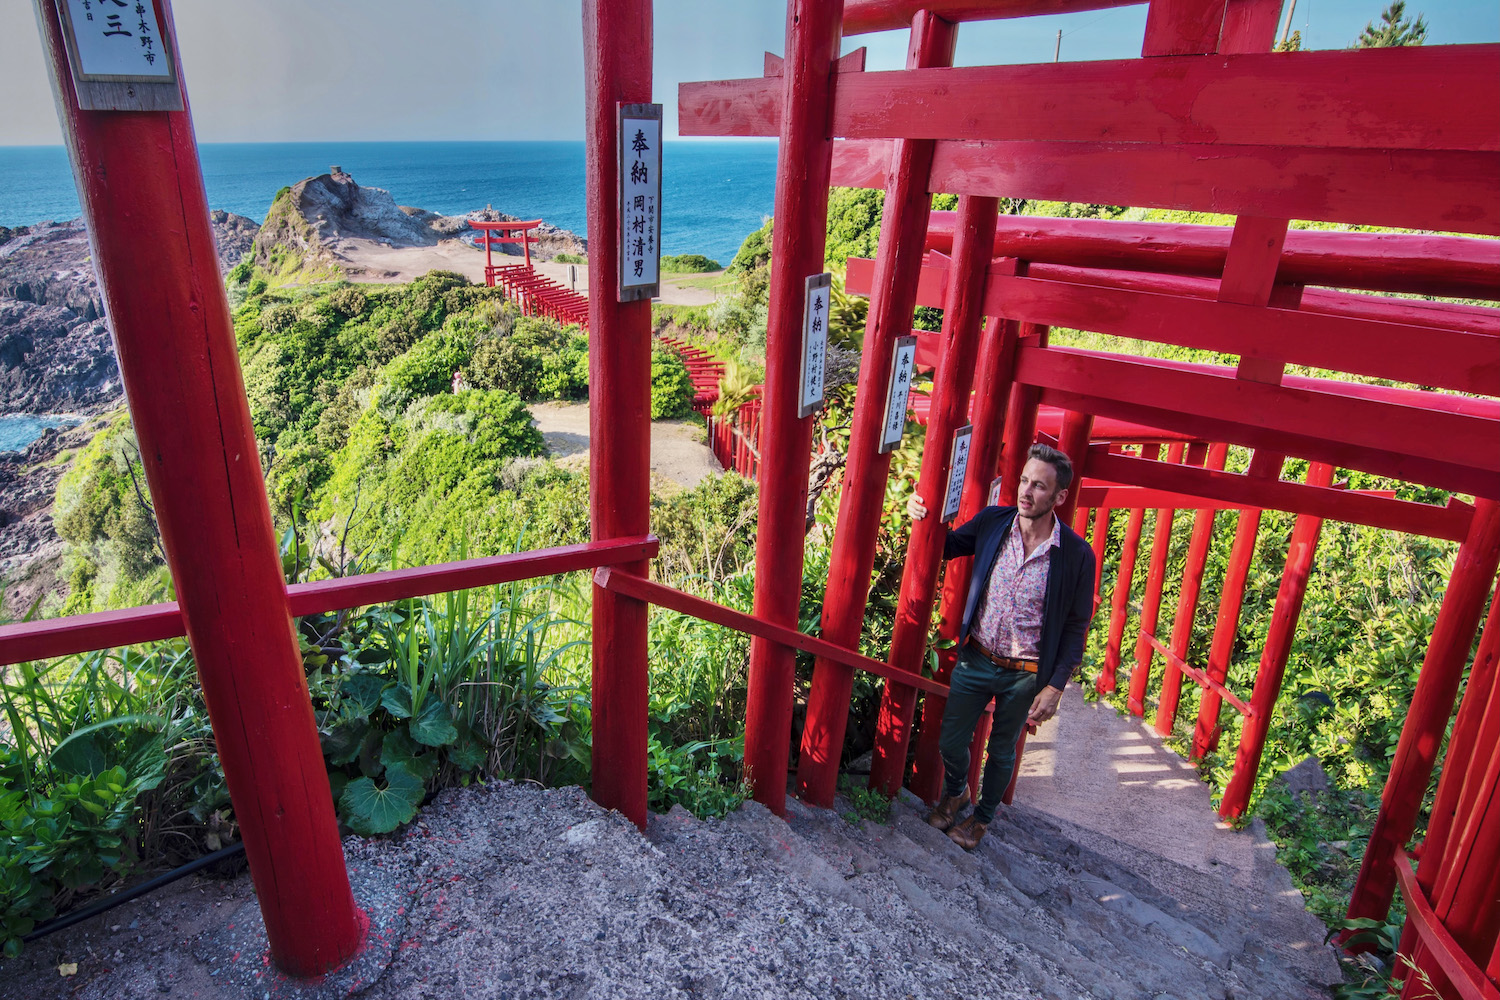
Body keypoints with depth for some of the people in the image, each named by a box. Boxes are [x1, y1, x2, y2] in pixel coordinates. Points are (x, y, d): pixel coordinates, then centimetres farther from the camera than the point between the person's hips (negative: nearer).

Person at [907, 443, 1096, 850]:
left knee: (1001, 751, 18)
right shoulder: (992, 522, -9)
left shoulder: (1076, 555, -15)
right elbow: (947, 547, 9)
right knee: (951, 741, 13)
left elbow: (1075, 626, -7)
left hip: (1025, 675, -2)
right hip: (976, 659, 2)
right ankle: (956, 792, 47)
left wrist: (1055, 686, -9)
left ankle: (982, 817, 45)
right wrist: (925, 518, -11)